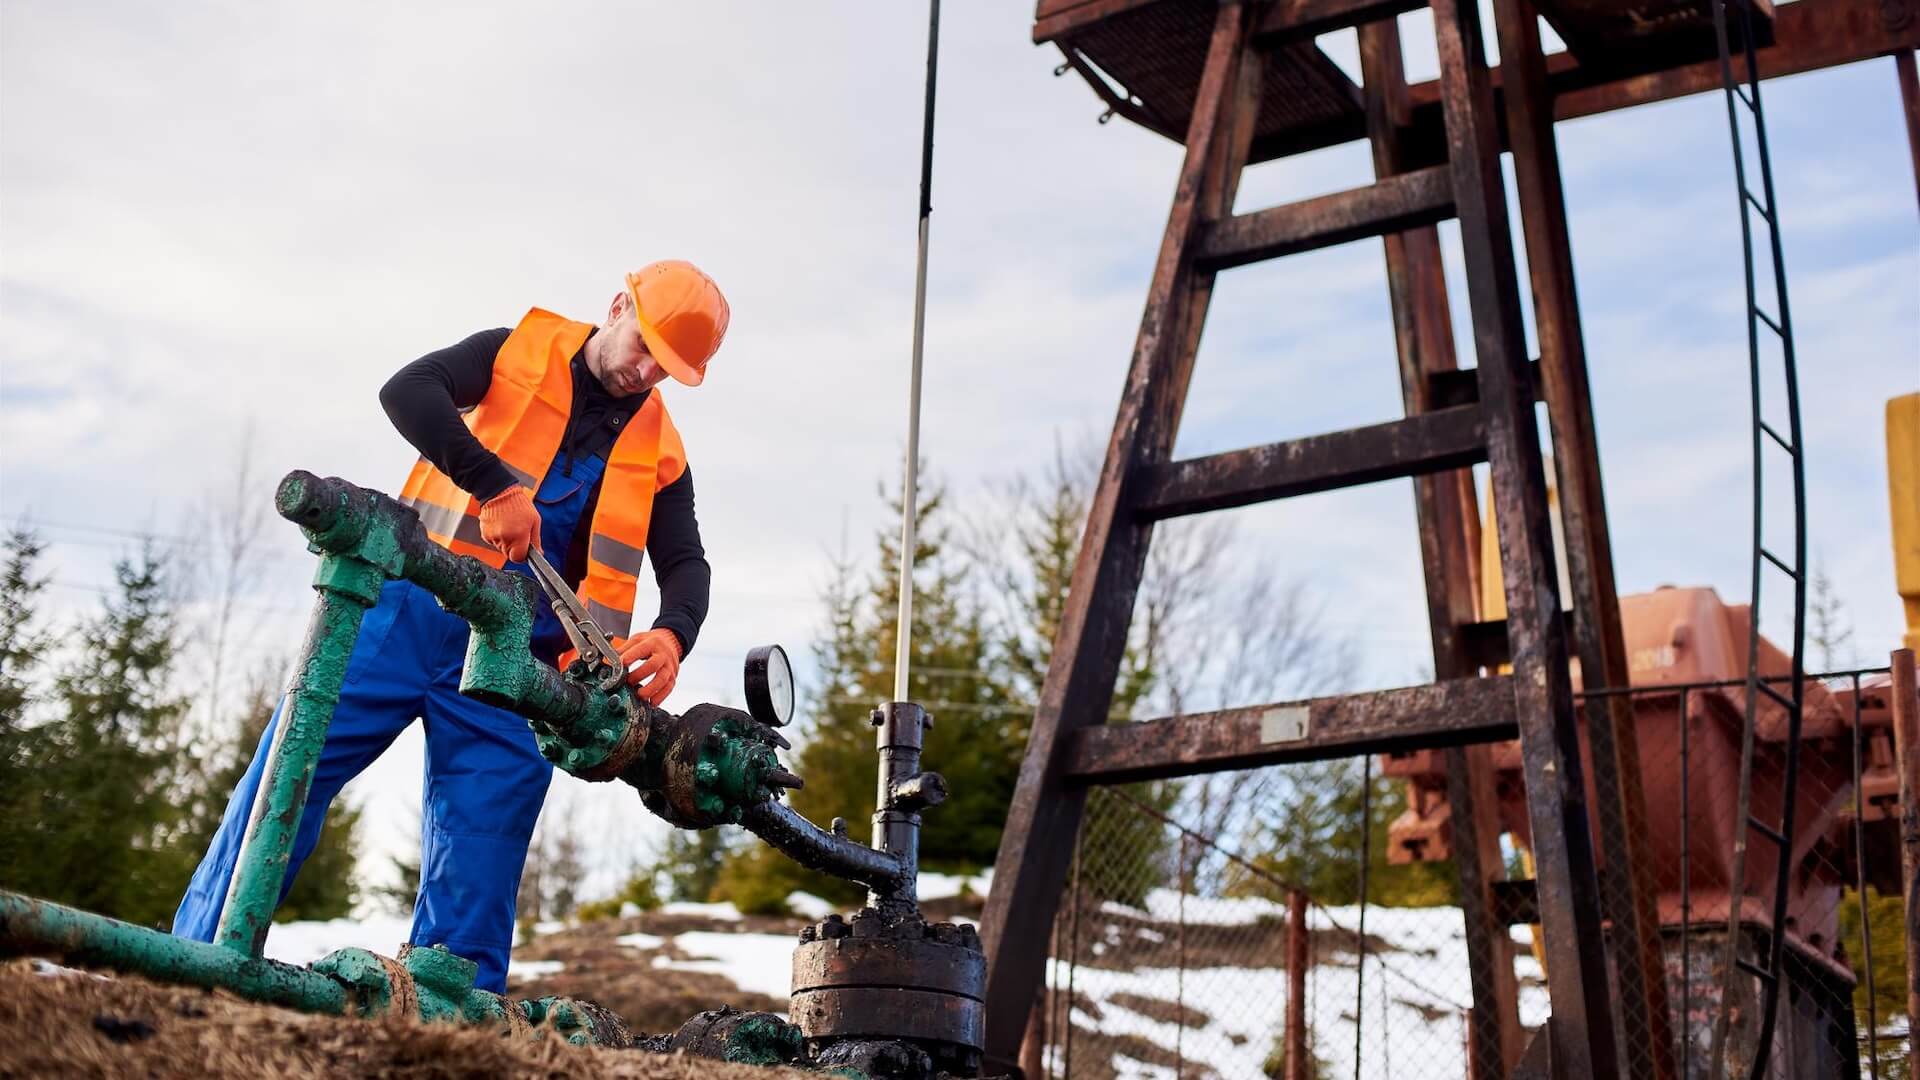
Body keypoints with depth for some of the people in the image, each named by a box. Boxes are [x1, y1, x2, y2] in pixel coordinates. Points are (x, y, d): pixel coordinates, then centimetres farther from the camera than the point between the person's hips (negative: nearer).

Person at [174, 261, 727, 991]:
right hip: (414, 607, -2)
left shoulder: (658, 453, 12)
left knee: (481, 850, -3)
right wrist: (496, 484, -27)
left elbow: (685, 562, 4)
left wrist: (672, 634, -20)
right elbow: (407, 391, -12)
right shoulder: (517, 353, 4)